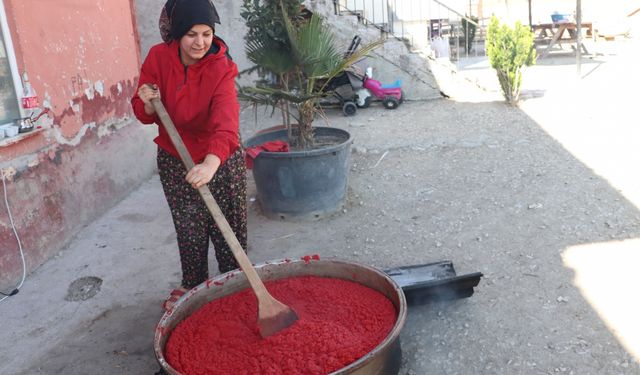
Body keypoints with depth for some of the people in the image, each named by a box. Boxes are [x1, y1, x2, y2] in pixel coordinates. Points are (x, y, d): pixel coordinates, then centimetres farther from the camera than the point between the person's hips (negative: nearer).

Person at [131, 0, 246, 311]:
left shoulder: (221, 68, -21)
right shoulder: (158, 57, -12)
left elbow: (226, 121, -38)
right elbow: (145, 115, -1)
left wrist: (211, 163, -55)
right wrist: (148, 104, -26)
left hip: (219, 160, -2)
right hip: (174, 160, 2)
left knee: (228, 227, 9)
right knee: (187, 229, 13)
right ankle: (192, 284, 35)